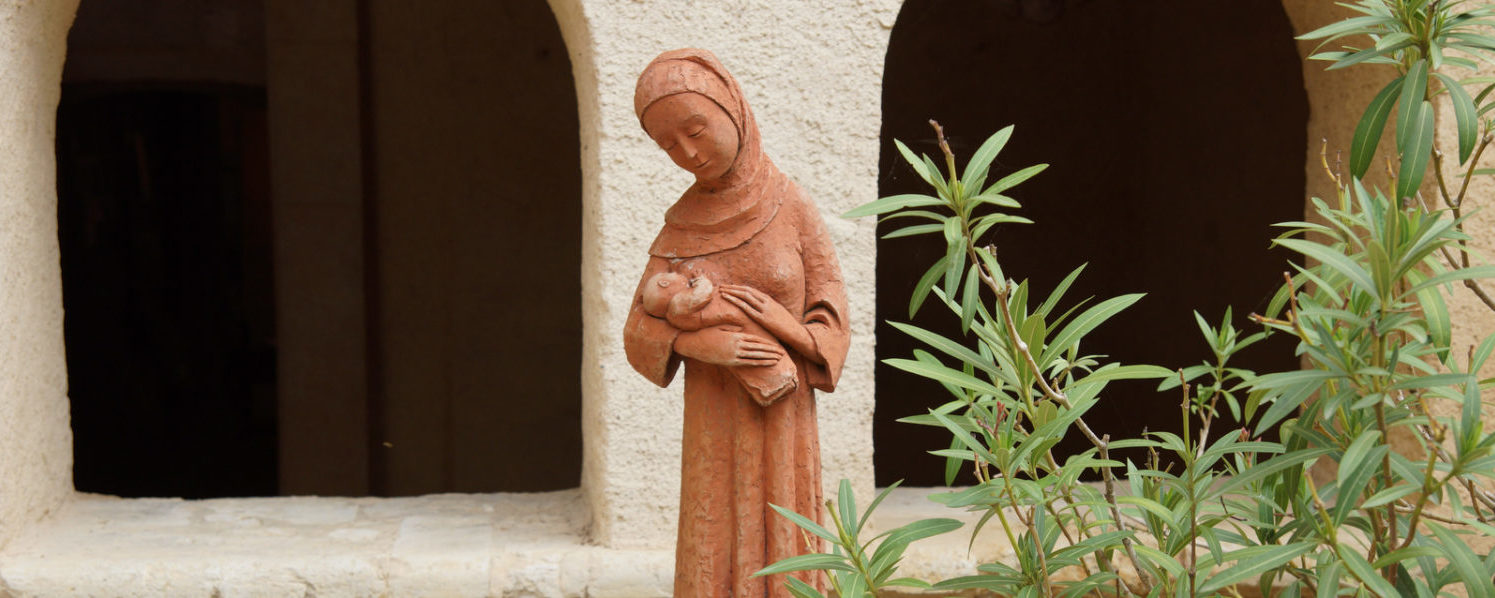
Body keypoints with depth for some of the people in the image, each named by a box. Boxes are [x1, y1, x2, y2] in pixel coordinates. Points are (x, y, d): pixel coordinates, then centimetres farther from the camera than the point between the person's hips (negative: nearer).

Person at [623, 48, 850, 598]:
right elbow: (638, 333, 0)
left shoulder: (794, 208, -4)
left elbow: (832, 326, -2)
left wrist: (784, 324, -22)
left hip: (781, 427, -1)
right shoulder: (682, 225, 3)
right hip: (714, 431, 2)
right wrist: (696, 343, -20)